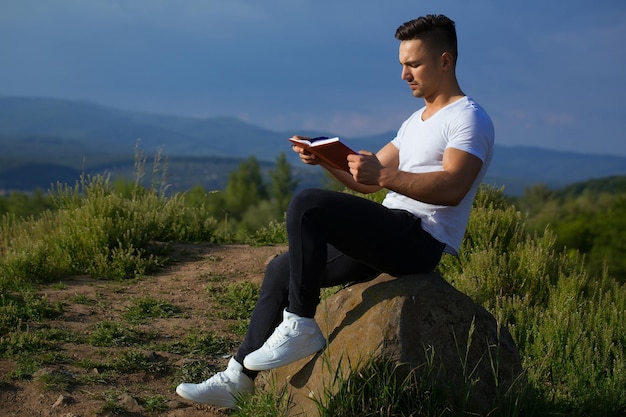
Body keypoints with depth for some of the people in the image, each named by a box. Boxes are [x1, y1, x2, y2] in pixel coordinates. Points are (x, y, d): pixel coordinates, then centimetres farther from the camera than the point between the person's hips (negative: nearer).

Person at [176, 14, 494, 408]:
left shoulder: (469, 118, -5)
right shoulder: (415, 123, 24)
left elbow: (452, 188, -22)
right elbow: (364, 181, 21)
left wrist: (385, 175, -32)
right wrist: (327, 158, 3)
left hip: (422, 239, -10)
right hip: (390, 238, 10)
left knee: (308, 205, -25)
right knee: (281, 268, 7)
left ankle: (301, 327, -17)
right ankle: (239, 379, 9)